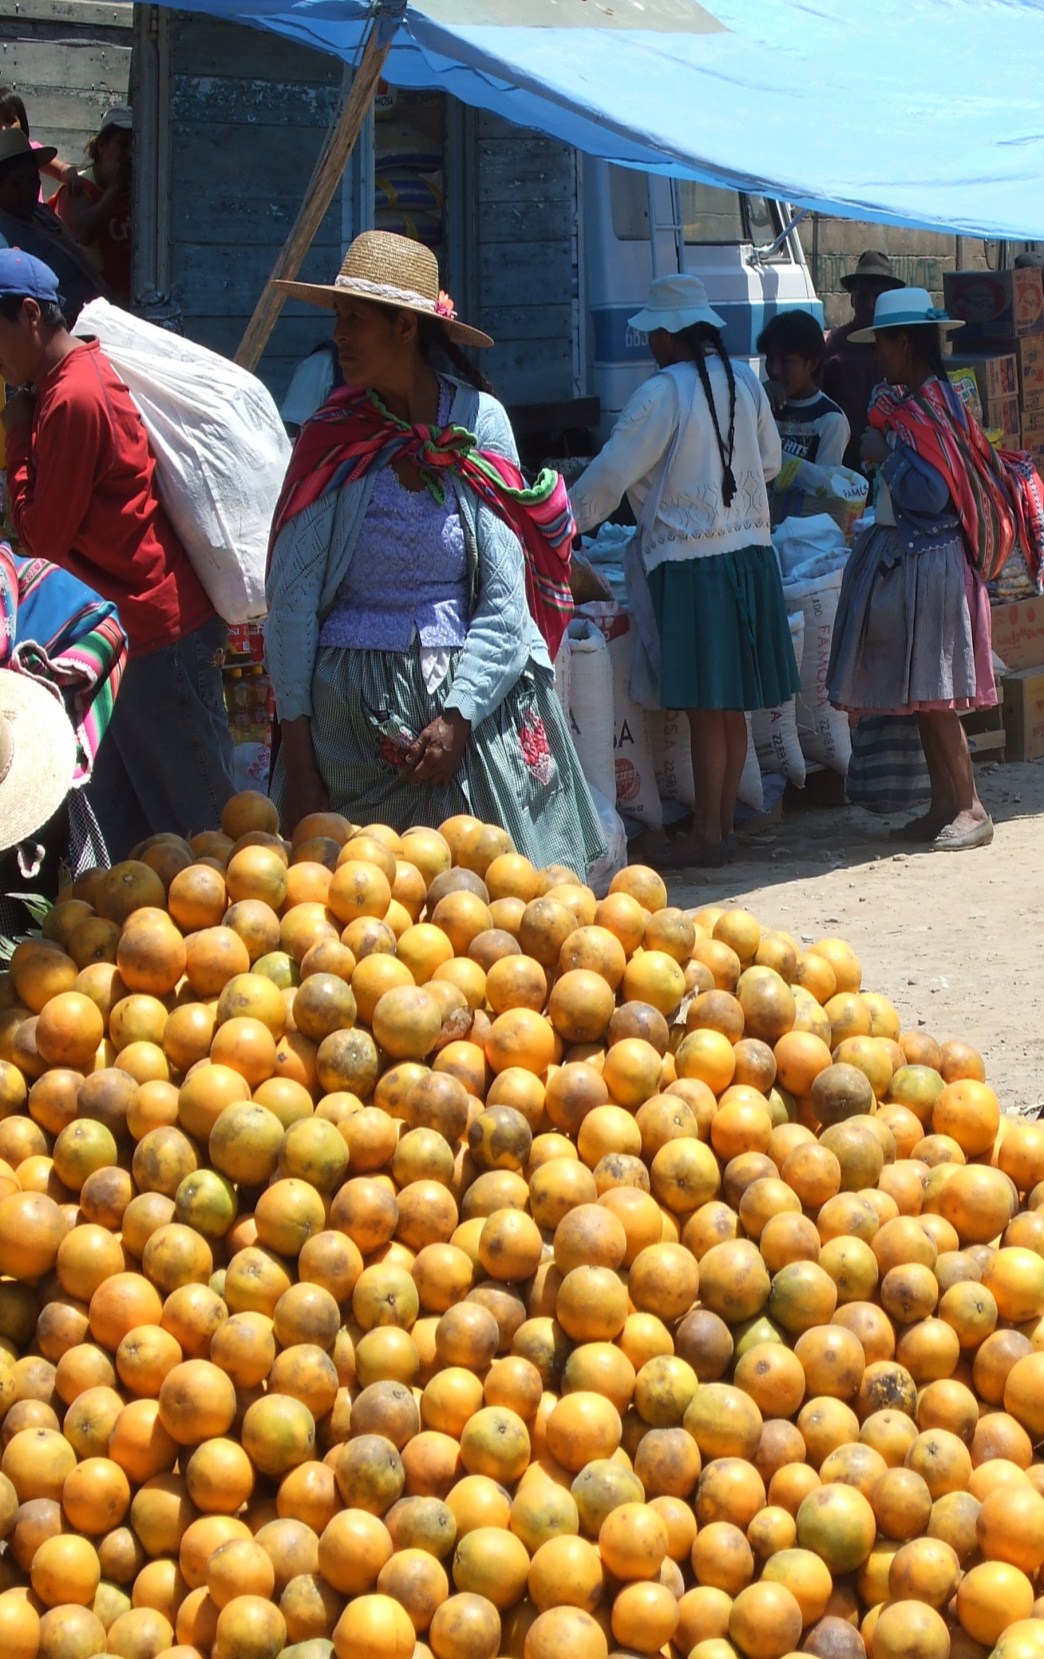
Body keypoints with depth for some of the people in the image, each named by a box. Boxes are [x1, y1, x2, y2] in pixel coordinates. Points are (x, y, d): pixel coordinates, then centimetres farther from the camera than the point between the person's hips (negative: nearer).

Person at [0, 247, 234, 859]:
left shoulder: (74, 399, -19)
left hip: (158, 631, -10)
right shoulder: (79, 374, 12)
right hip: (126, 629, 10)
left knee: (196, 821, -2)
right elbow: (52, 527, 14)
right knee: (121, 816, 15)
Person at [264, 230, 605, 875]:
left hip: (470, 696, 0)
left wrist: (459, 717, -11)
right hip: (350, 705, 0)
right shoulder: (332, 434, 1)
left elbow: (504, 601, -1)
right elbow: (291, 600, 0)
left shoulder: (479, 420, 1)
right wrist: (297, 748, -6)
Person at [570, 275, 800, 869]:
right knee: (731, 704, 12)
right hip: (750, 548, 7)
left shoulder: (662, 394, -13)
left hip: (690, 558, -7)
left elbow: (611, 474, -8)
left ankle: (707, 834, 4)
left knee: (705, 707, -2)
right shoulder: (745, 381, 6)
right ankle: (725, 823, 20)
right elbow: (771, 462, 17)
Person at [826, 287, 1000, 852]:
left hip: (927, 562, -9)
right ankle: (943, 805, 14)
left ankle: (970, 807, -3)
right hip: (899, 557, 9)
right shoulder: (899, 403, 12)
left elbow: (929, 494, -21)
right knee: (919, 695, 10)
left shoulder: (934, 408, -14)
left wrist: (887, 456, -12)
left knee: (932, 696, -8)